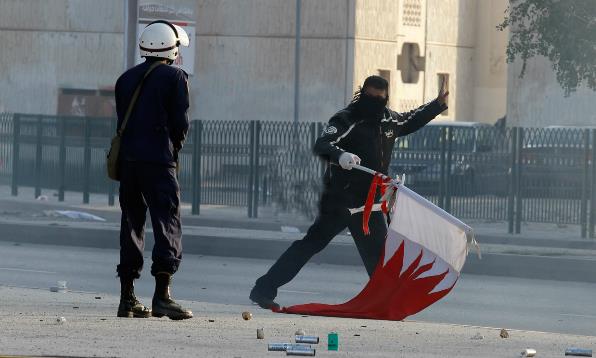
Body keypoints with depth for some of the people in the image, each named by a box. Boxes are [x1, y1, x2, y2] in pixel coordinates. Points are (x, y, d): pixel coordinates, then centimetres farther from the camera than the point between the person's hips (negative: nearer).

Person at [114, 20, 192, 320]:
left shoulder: (126, 78, 15)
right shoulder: (174, 77, -2)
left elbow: (122, 120, 10)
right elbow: (180, 121, -7)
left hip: (127, 159, 6)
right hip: (159, 160, -6)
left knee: (131, 224, 11)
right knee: (168, 224, -5)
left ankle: (127, 298, 10)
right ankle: (162, 296, -16)